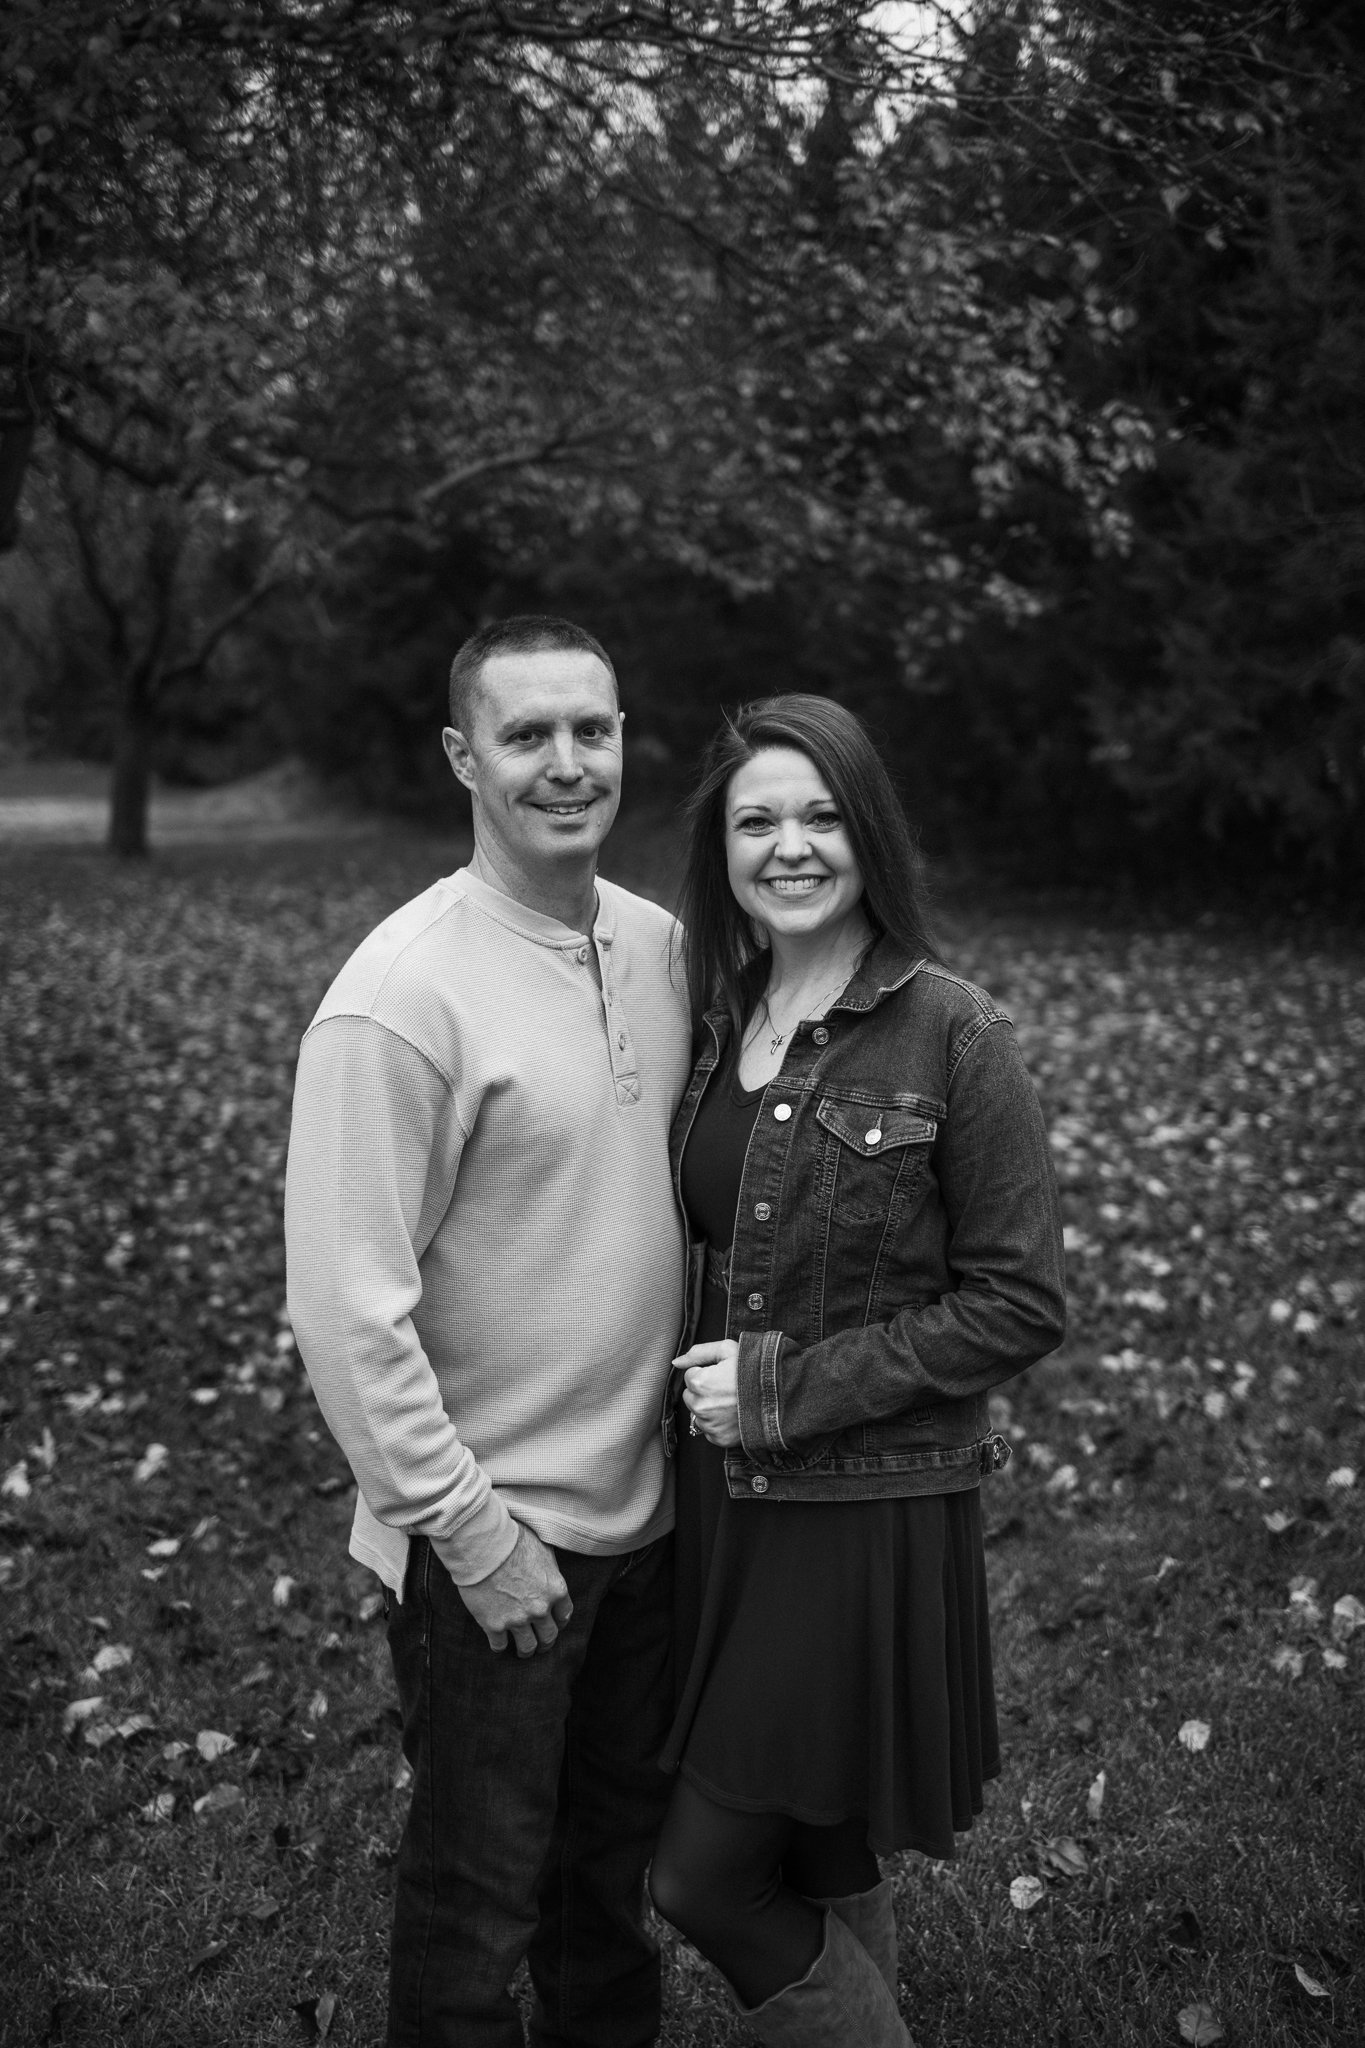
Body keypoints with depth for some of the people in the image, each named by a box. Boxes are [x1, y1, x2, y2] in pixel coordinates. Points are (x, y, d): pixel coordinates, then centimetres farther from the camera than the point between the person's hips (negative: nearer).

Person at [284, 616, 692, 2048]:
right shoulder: (403, 995, -20)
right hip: (491, 1543, -6)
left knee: (620, 1852, 25)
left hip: (648, 1510, 7)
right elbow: (348, 1313, -20)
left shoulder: (657, 945, 1)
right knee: (479, 1903, 13)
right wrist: (476, 1538, -17)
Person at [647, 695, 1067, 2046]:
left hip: (869, 1514, -5)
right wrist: (704, 1379, 0)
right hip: (721, 1498, 6)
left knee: (707, 1873, 0)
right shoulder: (715, 1022, 4)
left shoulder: (952, 1037, -13)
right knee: (813, 1866, 19)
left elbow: (1019, 1303, -13)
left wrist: (794, 1386, -16)